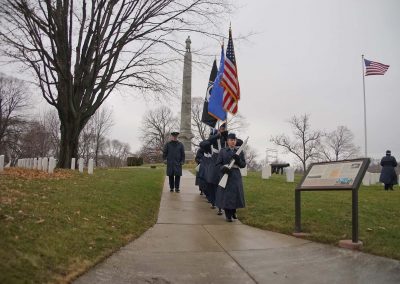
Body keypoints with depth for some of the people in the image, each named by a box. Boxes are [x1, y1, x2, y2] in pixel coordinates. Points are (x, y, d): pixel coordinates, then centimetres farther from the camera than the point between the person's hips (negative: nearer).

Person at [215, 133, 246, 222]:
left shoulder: (240, 152, 7)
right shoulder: (223, 151, 5)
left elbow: (243, 165, 5)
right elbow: (218, 163, 2)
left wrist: (238, 159, -14)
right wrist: (224, 168, -17)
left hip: (236, 175, 2)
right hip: (226, 175, -2)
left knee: (236, 193, 4)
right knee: (226, 194, -4)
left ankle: (233, 212, 28)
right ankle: (228, 215, 8)